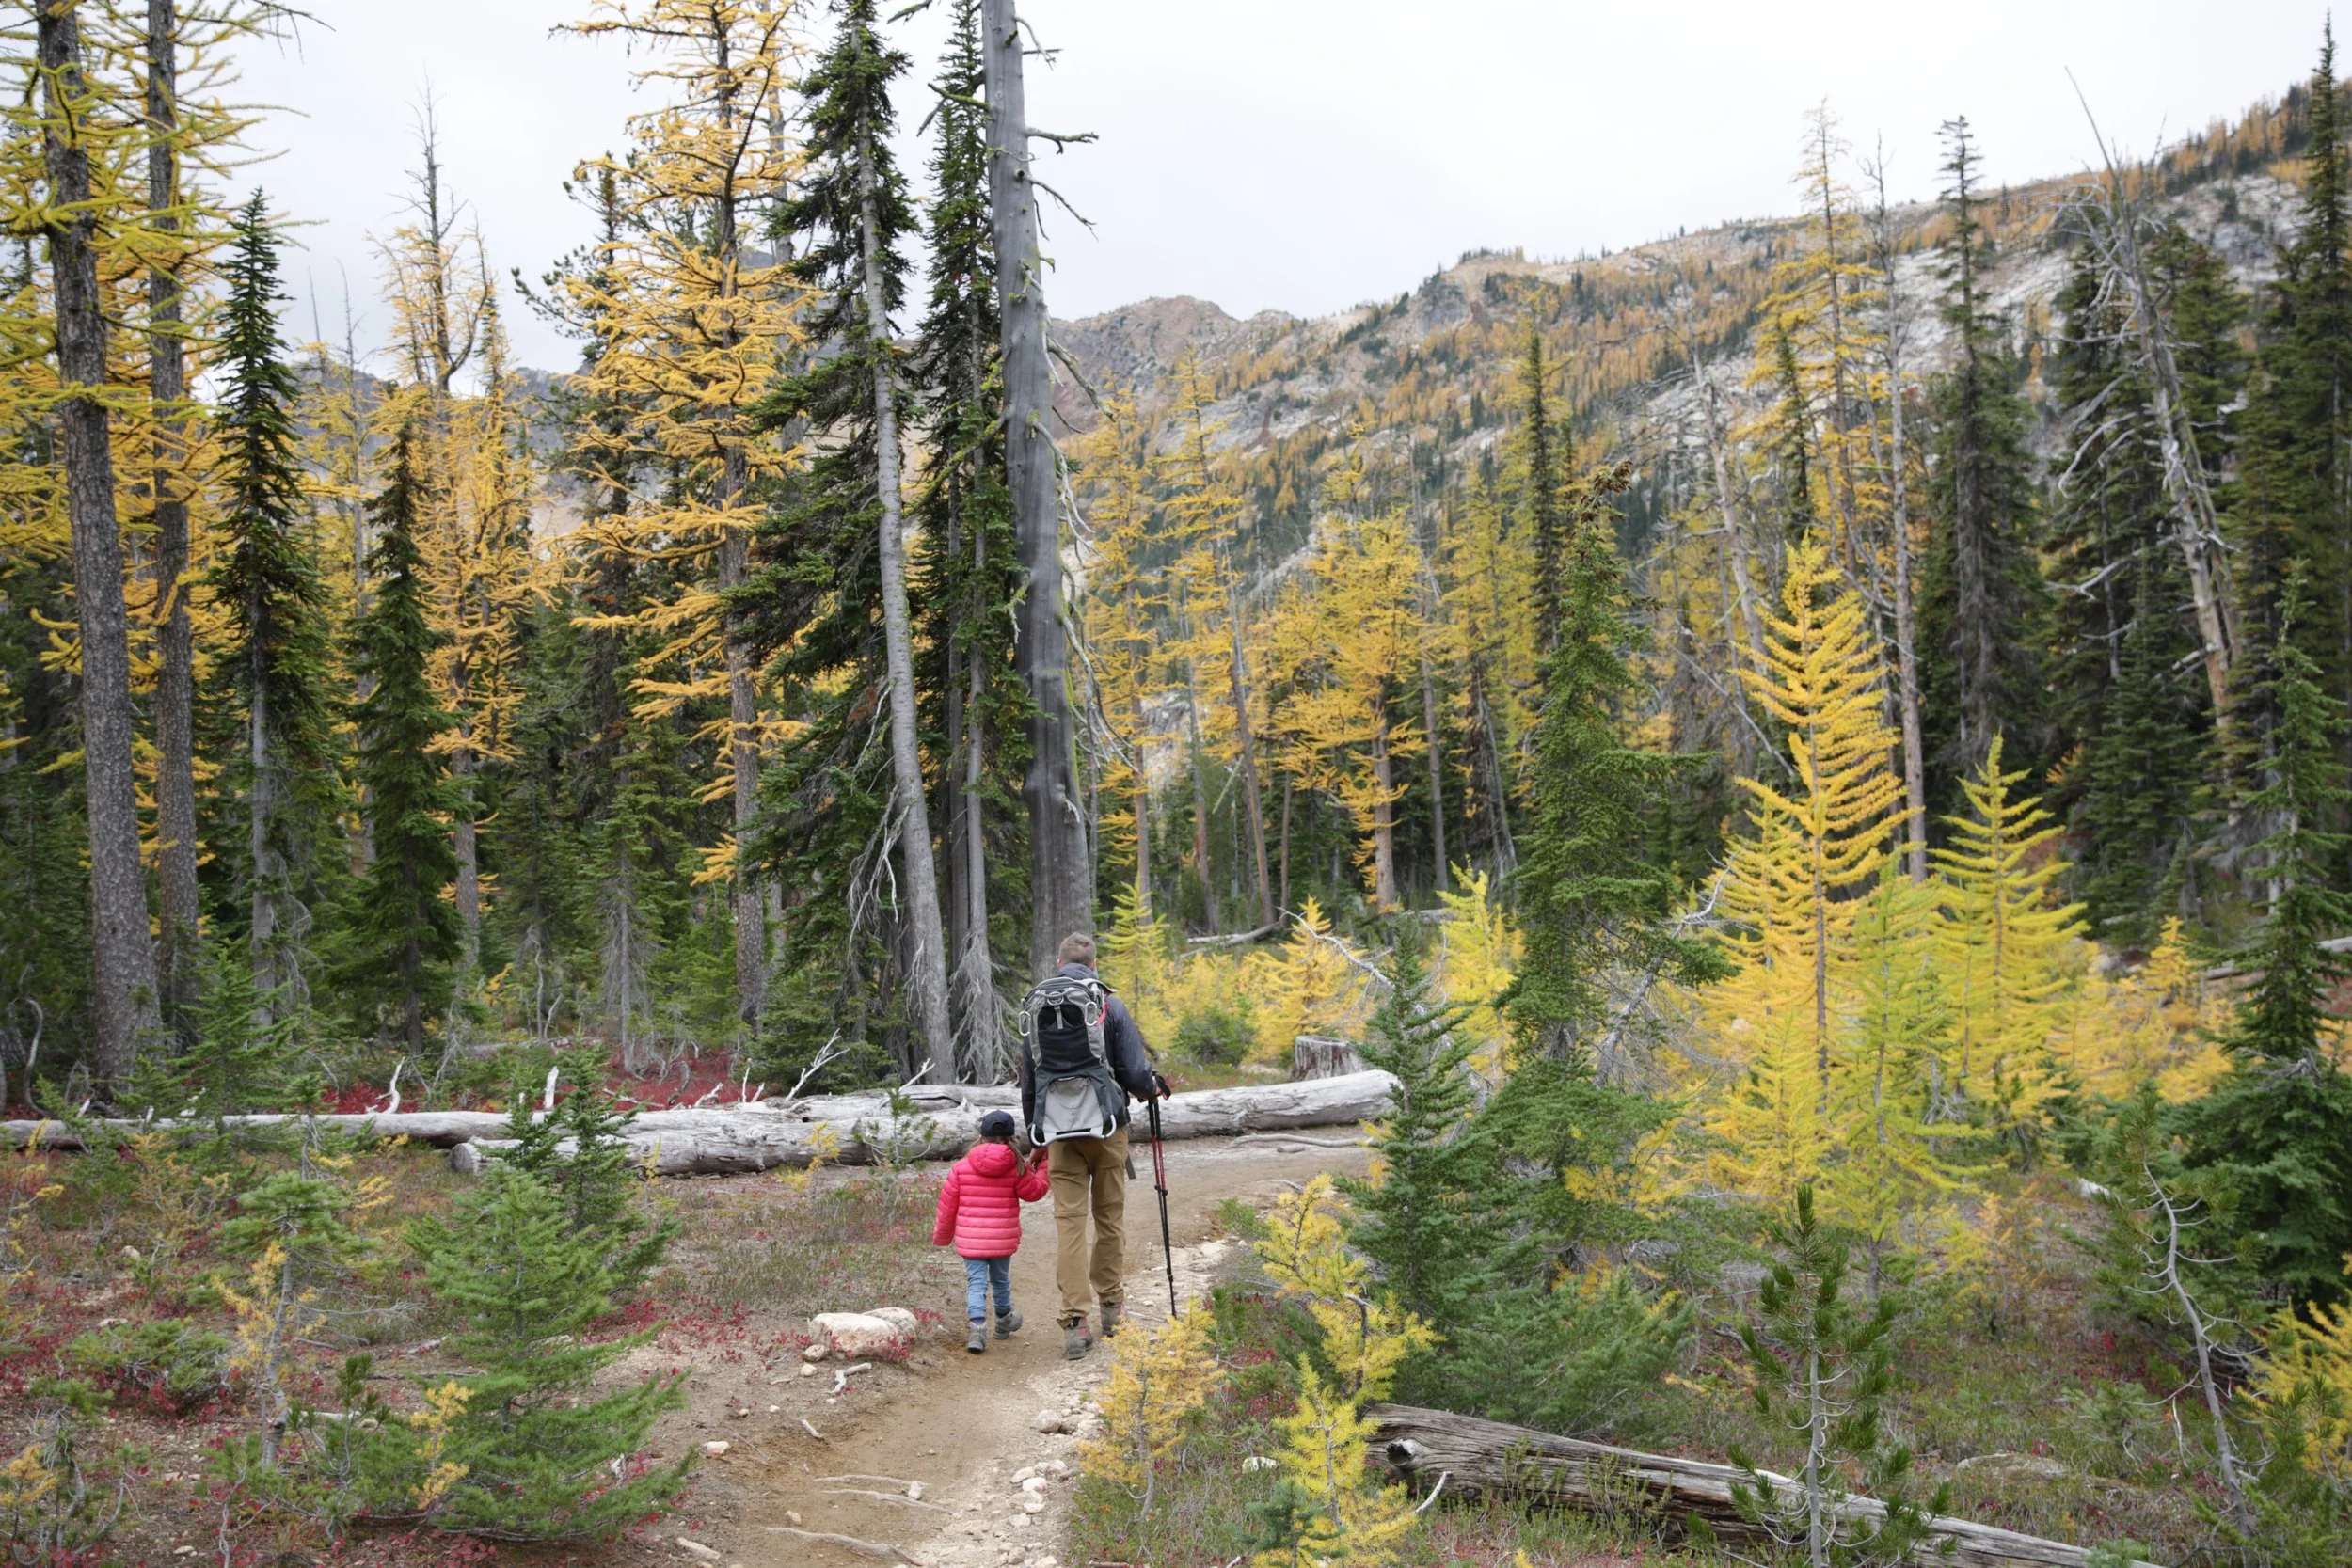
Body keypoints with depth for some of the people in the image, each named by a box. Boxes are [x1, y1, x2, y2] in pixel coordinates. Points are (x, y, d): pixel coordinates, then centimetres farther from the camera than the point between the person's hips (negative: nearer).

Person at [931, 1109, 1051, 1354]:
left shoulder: (961, 1167, -2)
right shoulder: (1017, 1167, -5)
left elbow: (947, 1205, 3)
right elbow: (1034, 1191, 3)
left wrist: (941, 1236, 16)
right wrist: (1042, 1168, 19)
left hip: (970, 1239, -1)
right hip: (1003, 1239, 1)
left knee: (976, 1281, 1)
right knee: (1001, 1279, 20)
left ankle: (978, 1326, -17)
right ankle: (1004, 1321, 40)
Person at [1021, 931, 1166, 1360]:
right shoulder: (1111, 1007, -5)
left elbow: (1028, 1082, 9)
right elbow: (1134, 1074, -9)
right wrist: (1154, 1087, 14)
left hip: (1060, 1130, 1)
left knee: (1069, 1221, 2)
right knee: (1110, 1217, 13)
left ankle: (1075, 1321, -4)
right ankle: (1111, 1305, 23)